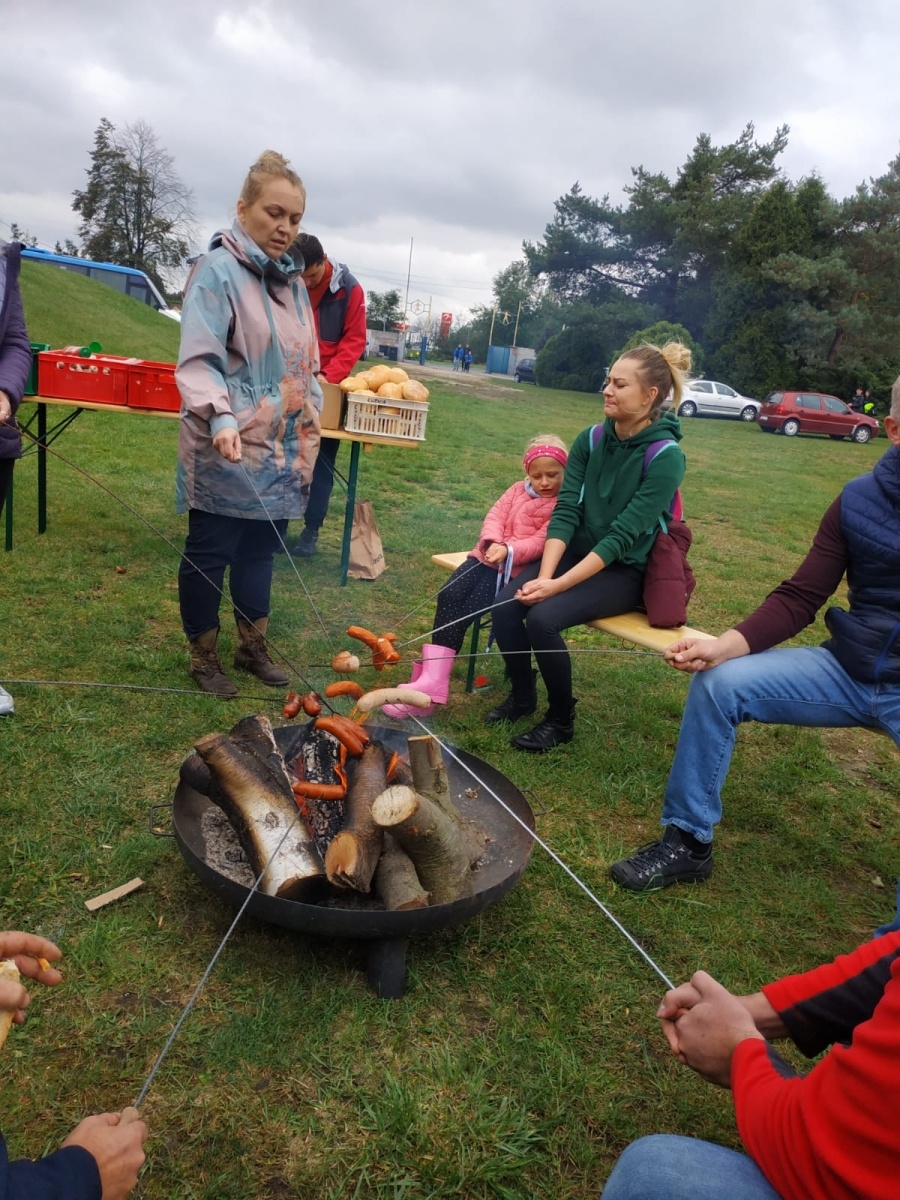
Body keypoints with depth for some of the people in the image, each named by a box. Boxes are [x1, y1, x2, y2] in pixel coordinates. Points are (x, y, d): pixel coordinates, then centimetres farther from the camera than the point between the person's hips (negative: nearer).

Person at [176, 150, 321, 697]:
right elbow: (199, 359, -18)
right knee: (210, 553, 5)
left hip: (280, 450, 7)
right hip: (228, 450, -7)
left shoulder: (293, 282, 14)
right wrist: (220, 417, -34)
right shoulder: (219, 270, -9)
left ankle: (254, 647, 30)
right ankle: (204, 656, 21)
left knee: (261, 551, 15)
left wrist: (310, 433, 17)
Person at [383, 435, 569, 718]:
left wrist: (508, 551, -27)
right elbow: (495, 517, 7)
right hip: (489, 555, 6)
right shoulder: (518, 489, 19)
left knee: (468, 608, -24)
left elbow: (542, 543, -13)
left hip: (519, 567, -6)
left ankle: (432, 683, -23)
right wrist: (493, 543, -14)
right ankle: (431, 679, -26)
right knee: (449, 595, -21)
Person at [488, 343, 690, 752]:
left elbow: (622, 536, -23)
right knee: (505, 605, -18)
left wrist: (558, 585, -28)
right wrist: (544, 575, -20)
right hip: (575, 554, 5)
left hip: (624, 572, -5)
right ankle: (522, 695, 8)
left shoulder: (665, 456, -17)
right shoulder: (590, 440, 0)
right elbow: (565, 512, -5)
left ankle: (561, 719, -3)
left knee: (543, 618, -27)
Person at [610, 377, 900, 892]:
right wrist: (723, 646, -17)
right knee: (719, 683, -12)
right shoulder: (858, 499, 0)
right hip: (850, 668, 4)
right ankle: (687, 842, 1)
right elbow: (801, 597, -1)